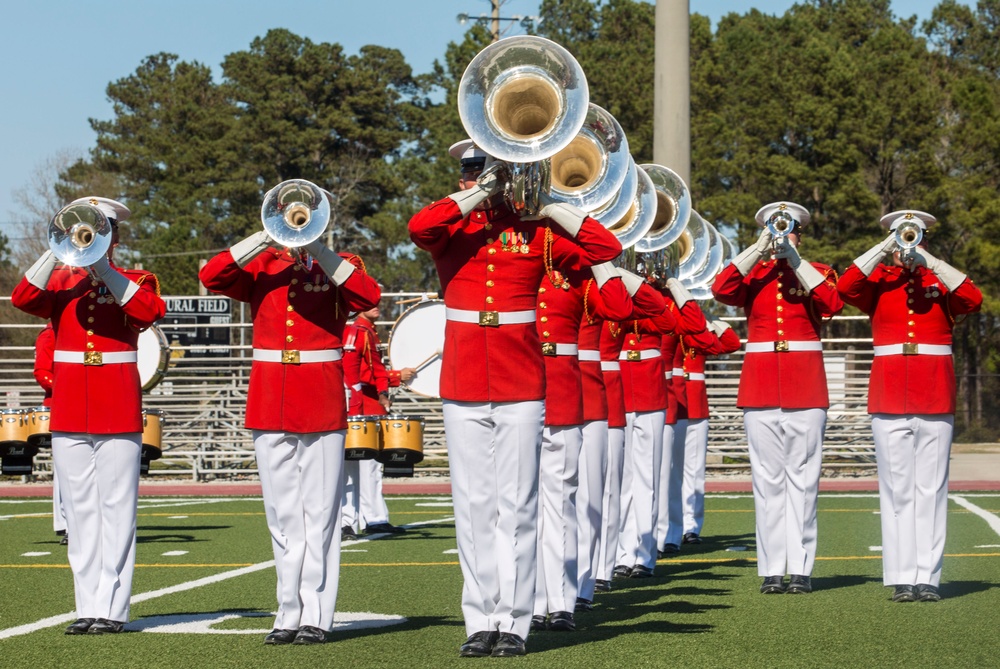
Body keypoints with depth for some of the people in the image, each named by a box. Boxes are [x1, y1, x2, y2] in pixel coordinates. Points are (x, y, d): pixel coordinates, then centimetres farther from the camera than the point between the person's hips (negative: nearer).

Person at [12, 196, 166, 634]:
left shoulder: (135, 282, 6)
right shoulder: (60, 282, 11)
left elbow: (151, 312, -16)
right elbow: (22, 298, -9)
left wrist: (104, 270, -19)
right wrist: (59, 251, -17)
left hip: (119, 412, -3)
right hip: (69, 413, 3)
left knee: (115, 509, -4)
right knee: (80, 511, 4)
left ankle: (112, 609, -2)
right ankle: (88, 608, 7)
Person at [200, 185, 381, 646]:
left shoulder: (337, 267, 5)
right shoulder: (260, 265, 10)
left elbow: (368, 298, -15)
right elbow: (211, 277, -7)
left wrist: (317, 250, -17)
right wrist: (267, 240, -12)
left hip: (322, 402, -2)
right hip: (269, 403, 2)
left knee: (319, 513, -2)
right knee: (282, 516, 5)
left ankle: (315, 616, 0)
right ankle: (289, 615, 10)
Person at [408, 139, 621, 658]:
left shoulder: (534, 231, 5)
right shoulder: (453, 228, 5)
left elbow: (606, 249, -3)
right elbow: (418, 228, -18)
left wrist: (548, 207, -2)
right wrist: (476, 198, -13)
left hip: (520, 384, -1)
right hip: (462, 384, 1)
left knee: (516, 506, -1)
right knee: (473, 506, 3)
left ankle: (514, 623, 3)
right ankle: (481, 621, 8)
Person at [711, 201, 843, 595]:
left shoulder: (817, 272, 9)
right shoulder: (752, 274, 11)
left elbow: (833, 303, -12)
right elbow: (721, 290, -9)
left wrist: (794, 260, -11)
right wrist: (759, 251, -10)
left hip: (806, 389, -1)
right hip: (760, 387, 1)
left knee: (802, 478, -2)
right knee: (768, 481, 0)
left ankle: (801, 568, -1)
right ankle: (772, 570, 1)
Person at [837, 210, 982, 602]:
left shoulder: (941, 280, 10)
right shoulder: (878, 281, 9)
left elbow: (973, 300, -9)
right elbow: (844, 289, -11)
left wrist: (927, 259, -12)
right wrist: (884, 249, -11)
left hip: (935, 395, 1)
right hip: (889, 396, 0)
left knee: (930, 487, -1)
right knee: (897, 488, -1)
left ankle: (927, 576, 0)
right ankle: (902, 578, -1)